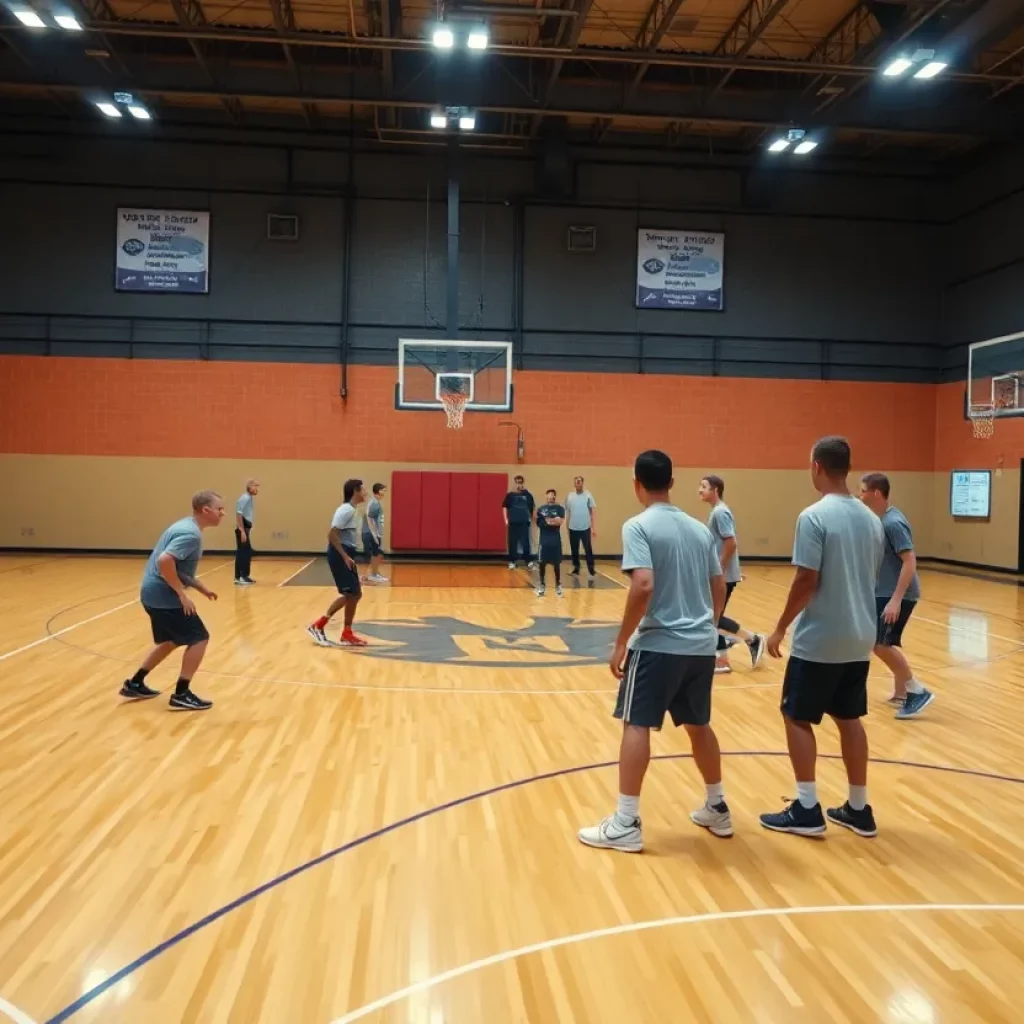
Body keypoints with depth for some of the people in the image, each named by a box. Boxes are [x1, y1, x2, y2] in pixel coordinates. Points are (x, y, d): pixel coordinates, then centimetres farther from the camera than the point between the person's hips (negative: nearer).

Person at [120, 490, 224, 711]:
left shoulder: (186, 526, 12)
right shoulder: (191, 534, -20)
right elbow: (164, 561, -32)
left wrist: (201, 587, 14)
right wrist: (182, 594, -24)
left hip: (155, 593, 10)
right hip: (164, 595, -10)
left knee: (170, 641, 23)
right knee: (199, 638, -4)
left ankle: (134, 684, 31)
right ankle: (181, 695, 1)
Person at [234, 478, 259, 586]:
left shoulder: (249, 498, 14)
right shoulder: (245, 498, -15)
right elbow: (238, 514, -21)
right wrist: (242, 531, -24)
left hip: (246, 528, 10)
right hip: (242, 529, -10)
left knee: (247, 552, 14)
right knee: (243, 553, -8)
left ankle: (244, 576, 22)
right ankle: (239, 578, -7)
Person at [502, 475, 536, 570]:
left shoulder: (527, 495, 3)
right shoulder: (510, 495, 2)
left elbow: (532, 507, 10)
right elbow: (504, 507, 4)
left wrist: (532, 518, 4)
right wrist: (506, 519, -4)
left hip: (524, 522, 0)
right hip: (513, 522, 0)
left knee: (526, 542, 0)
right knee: (512, 542, 4)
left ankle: (529, 561, 6)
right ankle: (512, 561, 13)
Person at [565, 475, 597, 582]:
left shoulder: (588, 495, -2)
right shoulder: (569, 496, 3)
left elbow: (592, 513, 0)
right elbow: (567, 512, 8)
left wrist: (594, 528, -5)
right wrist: (567, 526, 6)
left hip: (585, 528, -2)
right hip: (573, 528, 2)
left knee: (588, 550, -2)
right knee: (574, 550, 10)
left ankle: (591, 571, 1)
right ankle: (576, 569, 23)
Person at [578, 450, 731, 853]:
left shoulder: (638, 526, -10)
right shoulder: (699, 528, 10)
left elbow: (643, 586, -21)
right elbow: (719, 589, 13)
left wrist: (621, 642, -14)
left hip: (658, 644, -6)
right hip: (702, 645, 7)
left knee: (636, 725, 1)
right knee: (699, 725, 20)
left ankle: (626, 824, 2)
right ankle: (718, 809, 32)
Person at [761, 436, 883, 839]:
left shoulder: (814, 517, -16)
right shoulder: (871, 519, 7)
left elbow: (807, 581, -18)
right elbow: (870, 578, 14)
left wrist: (781, 628, -8)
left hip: (819, 640, -7)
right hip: (859, 638, 7)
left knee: (797, 717, 5)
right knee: (849, 719, 16)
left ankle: (807, 810, 7)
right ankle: (859, 809, 22)